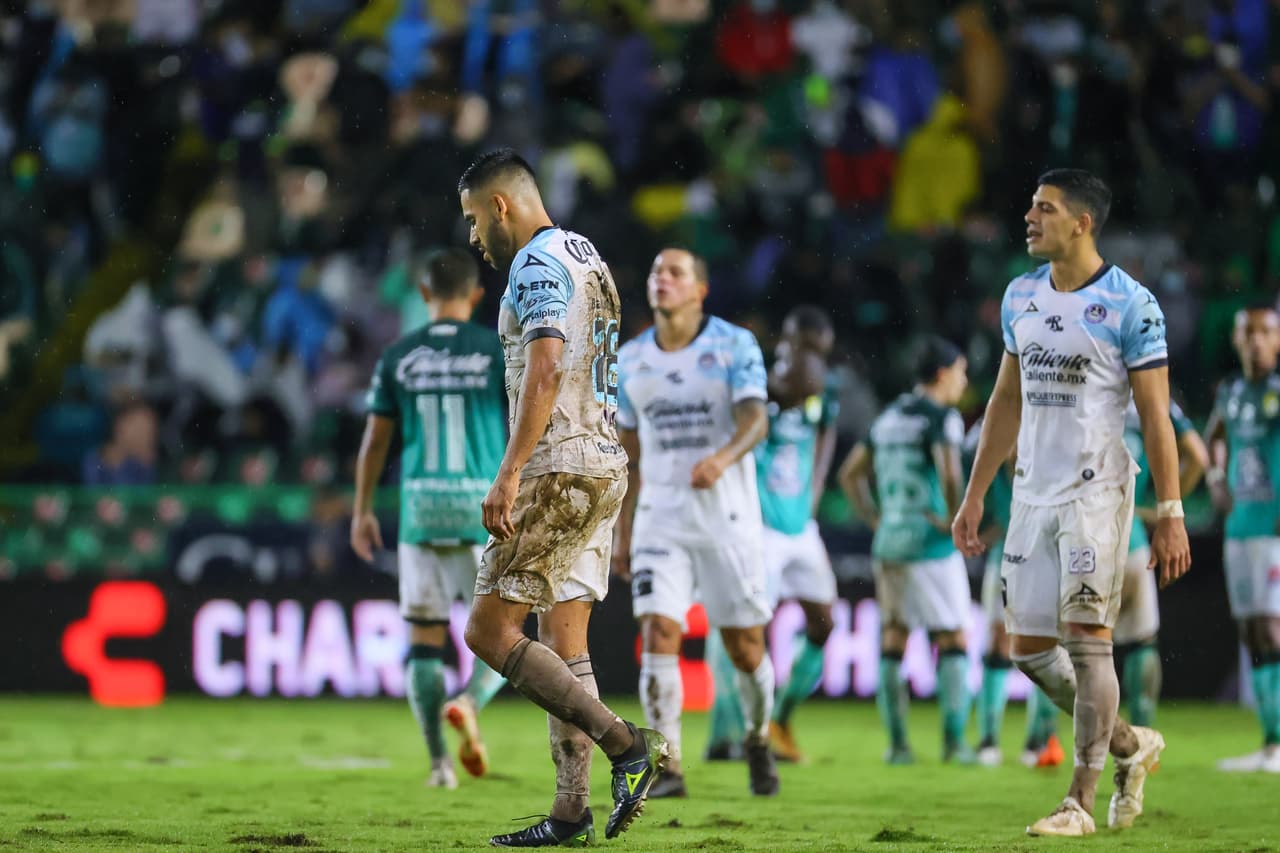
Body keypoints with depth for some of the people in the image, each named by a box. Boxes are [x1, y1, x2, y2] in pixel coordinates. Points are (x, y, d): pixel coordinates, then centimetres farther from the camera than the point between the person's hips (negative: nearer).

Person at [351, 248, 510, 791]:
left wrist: (362, 511, 19)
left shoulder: (398, 357, 5)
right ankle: (469, 703, -21)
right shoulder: (498, 352, 0)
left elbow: (375, 439, 9)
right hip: (485, 506, -2)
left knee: (425, 636, 10)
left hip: (421, 509, 2)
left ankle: (439, 761, 5)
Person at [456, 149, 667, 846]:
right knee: (563, 642, 9)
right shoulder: (585, 256, 20)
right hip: (604, 466, 10)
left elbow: (546, 372, -23)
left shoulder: (538, 265, -11)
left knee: (489, 631, -7)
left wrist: (509, 473, -27)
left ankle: (627, 744, -14)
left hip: (559, 467, -10)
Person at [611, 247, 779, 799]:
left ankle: (758, 739, 32)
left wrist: (723, 458, -38)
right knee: (658, 636, -14)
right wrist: (622, 530, 14)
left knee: (745, 647, 4)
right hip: (660, 520, 3)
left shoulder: (734, 345, -4)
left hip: (728, 517, -2)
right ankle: (668, 769, -12)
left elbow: (756, 420, -17)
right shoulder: (631, 360, 9)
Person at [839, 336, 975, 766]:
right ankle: (954, 740, -4)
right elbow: (949, 473, -25)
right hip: (930, 541, -6)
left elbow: (850, 474, 21)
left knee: (893, 642, 10)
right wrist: (956, 522, -12)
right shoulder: (941, 417, -9)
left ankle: (897, 744, 8)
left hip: (888, 541, 6)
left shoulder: (888, 418, 13)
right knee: (952, 642, 2)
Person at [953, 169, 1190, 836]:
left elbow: (1155, 417, -8)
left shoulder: (1129, 304, -9)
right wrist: (974, 497, 17)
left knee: (1085, 639, -9)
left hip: (1095, 490, -7)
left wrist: (1170, 514, -12)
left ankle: (1081, 800, -3)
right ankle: (1130, 745, 26)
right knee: (1029, 650, 6)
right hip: (1032, 493, 7)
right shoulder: (1020, 297, 10)